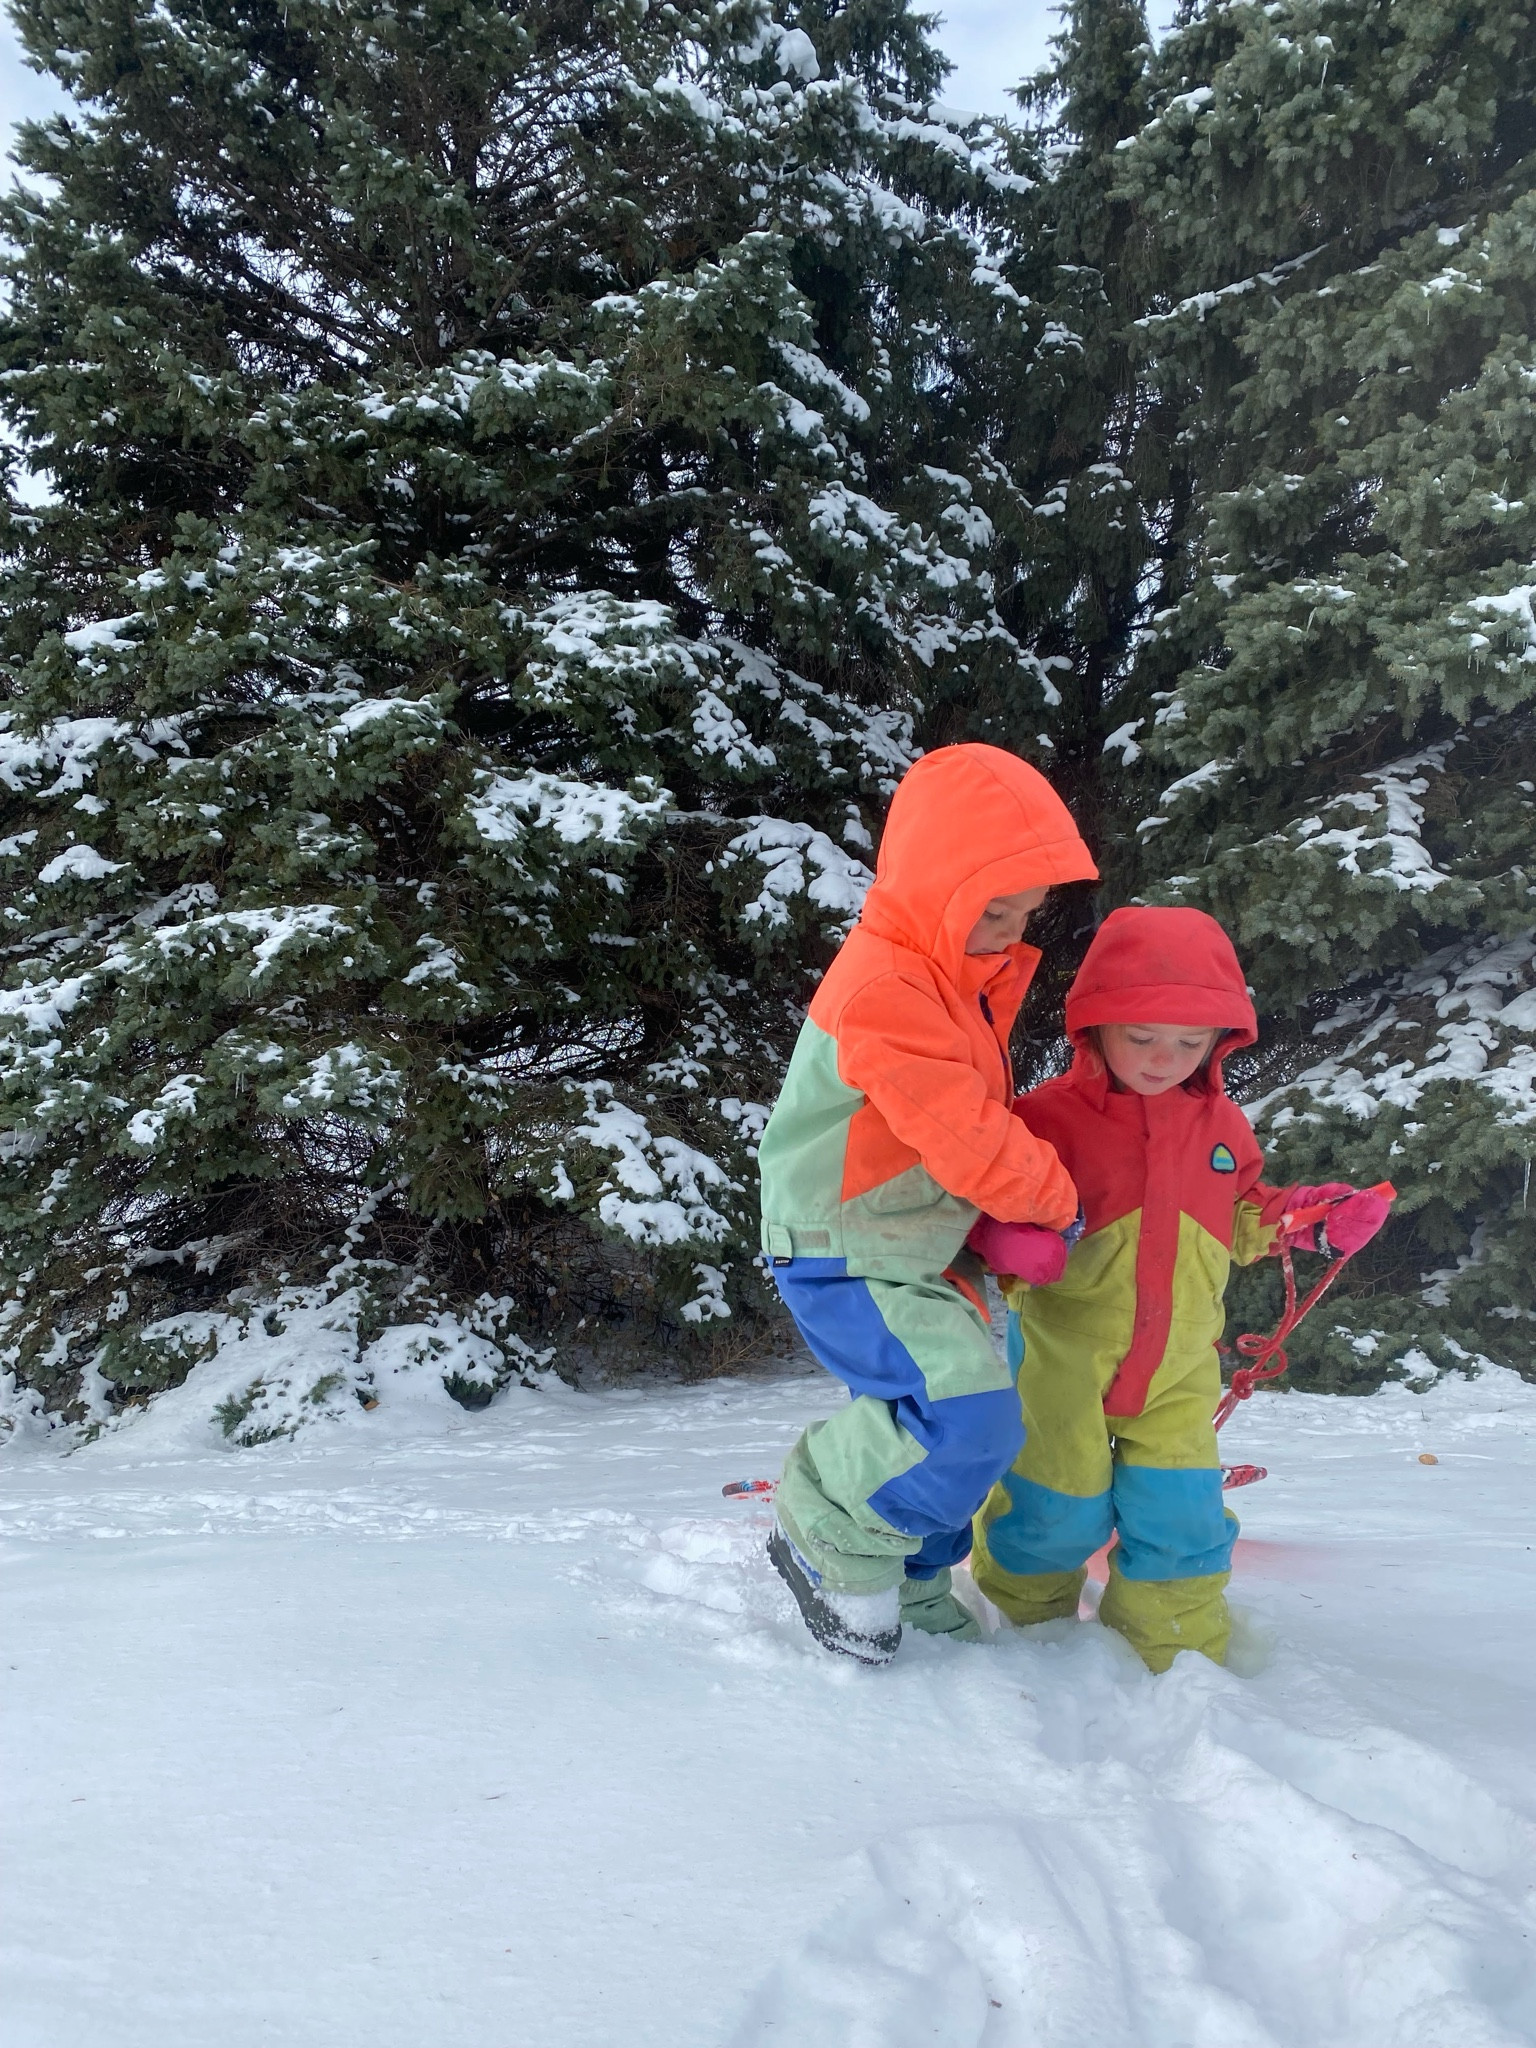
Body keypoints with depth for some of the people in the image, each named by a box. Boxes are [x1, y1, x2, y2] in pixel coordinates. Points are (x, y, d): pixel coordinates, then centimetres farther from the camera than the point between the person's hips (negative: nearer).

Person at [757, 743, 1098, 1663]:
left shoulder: (965, 973, 8)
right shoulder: (882, 989, -26)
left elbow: (983, 1110, 18)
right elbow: (965, 1138, -26)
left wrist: (1026, 1222, 6)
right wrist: (1054, 1196, -8)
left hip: (924, 1243, 10)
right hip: (846, 1256, -10)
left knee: (959, 1430, 17)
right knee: (969, 1418, -21)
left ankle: (910, 1585, 38)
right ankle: (832, 1539, 1)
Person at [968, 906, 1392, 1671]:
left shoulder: (1220, 1122, 2)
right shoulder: (1049, 1116, -15)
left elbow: (1237, 1219, 17)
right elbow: (995, 1220, -11)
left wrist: (1306, 1218, 1)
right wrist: (1017, 1241, -33)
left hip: (1177, 1367, 4)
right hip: (1064, 1357, -3)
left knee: (1178, 1519, 6)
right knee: (1061, 1513, 8)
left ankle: (1182, 1659, 29)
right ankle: (1026, 1622, 37)